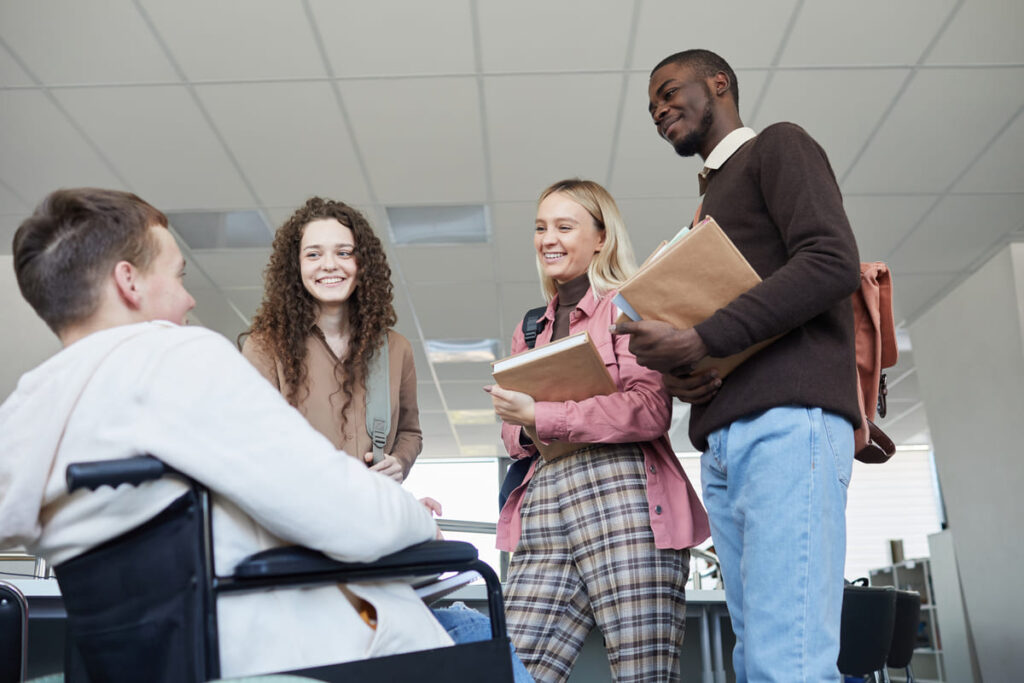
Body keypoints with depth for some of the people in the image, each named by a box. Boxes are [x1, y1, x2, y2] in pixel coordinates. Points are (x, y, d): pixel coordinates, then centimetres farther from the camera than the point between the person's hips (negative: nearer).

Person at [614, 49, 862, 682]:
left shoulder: (777, 146, 8)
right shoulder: (712, 200, 31)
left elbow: (833, 262, -9)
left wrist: (697, 340, -14)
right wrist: (676, 370, 4)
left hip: (788, 420, -8)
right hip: (724, 440, 8)